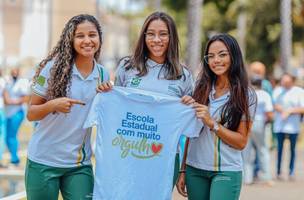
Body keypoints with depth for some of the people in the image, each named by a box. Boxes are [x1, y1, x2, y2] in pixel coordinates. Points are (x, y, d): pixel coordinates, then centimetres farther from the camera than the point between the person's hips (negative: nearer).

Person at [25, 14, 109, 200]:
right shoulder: (54, 67, -8)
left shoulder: (103, 74, 4)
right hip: (43, 161, -3)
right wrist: (52, 105, -23)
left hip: (80, 165, 3)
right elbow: (31, 114, -5)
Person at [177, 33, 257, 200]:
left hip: (227, 172, -3)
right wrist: (183, 170, 7)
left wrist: (211, 123, -16)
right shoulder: (201, 89, 6)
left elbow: (241, 142, -5)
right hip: (194, 169, 3)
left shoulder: (246, 95, -3)